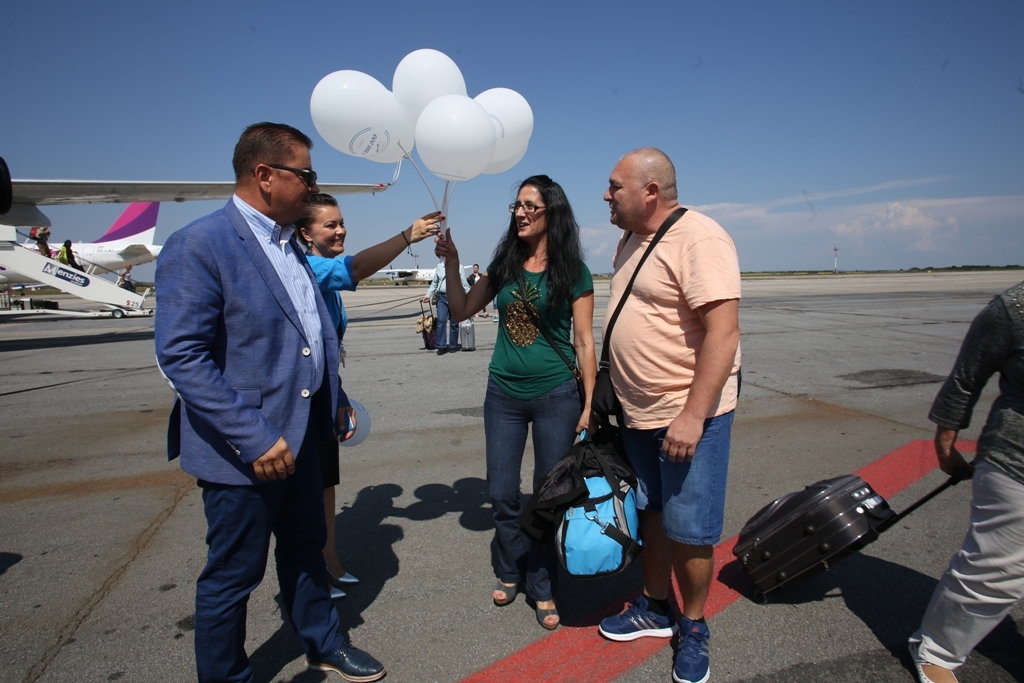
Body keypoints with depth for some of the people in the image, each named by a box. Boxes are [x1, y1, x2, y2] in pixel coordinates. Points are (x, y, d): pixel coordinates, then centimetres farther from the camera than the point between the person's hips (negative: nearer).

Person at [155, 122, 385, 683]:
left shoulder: (288, 244, 9)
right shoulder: (199, 244, -17)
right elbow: (180, 355, -22)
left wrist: (335, 398, 13)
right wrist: (254, 438, -24)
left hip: (300, 433, 8)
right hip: (246, 447, -8)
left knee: (306, 548, 23)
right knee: (233, 574, 11)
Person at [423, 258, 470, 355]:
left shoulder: (459, 267, 1)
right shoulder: (439, 266, 9)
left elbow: (465, 284, 1)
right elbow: (434, 283, 16)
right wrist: (428, 295, 11)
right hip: (442, 297, 2)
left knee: (454, 323, 5)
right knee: (441, 321, -7)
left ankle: (453, 346, 16)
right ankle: (441, 346, -2)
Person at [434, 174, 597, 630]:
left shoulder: (573, 272, -4)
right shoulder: (504, 266, 6)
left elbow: (584, 342, -4)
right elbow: (461, 311, 9)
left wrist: (590, 405, -7)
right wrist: (451, 263, -2)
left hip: (555, 396, -3)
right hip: (503, 395, 4)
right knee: (502, 494, 11)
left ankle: (542, 587, 27)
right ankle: (511, 571, 36)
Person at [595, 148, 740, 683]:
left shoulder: (699, 239, -17)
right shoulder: (630, 242, 11)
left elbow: (722, 332, -23)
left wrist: (692, 416, -27)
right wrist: (603, 400, 16)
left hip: (688, 416, -8)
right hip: (638, 413, 8)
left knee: (688, 530, 5)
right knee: (649, 515, 19)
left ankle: (693, 629, 28)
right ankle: (655, 609, 38)